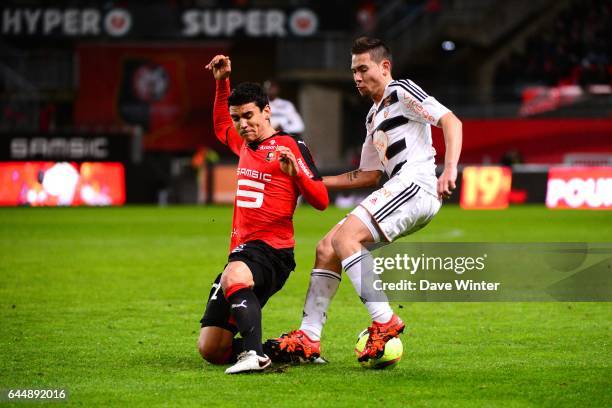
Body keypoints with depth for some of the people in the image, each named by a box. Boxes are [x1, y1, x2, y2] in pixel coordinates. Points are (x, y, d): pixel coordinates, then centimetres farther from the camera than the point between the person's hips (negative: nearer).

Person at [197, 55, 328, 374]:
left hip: (271, 252, -8)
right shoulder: (244, 145, 18)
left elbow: (321, 201, -7)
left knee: (234, 275, -45)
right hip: (241, 251, 8)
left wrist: (295, 172, -24)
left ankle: (253, 353, -52)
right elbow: (220, 126, 42)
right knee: (211, 349, -2)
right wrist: (222, 83, 34)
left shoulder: (290, 146, -3)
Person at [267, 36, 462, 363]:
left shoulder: (402, 92, 0)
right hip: (397, 191, 10)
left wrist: (449, 170, -24)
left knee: (344, 237, -24)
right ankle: (308, 339, 4)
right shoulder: (373, 117, 27)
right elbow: (369, 175, 30)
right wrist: (318, 182, 24)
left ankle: (384, 322, -24)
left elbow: (450, 121, -11)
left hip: (416, 184, -10)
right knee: (326, 249, 5)